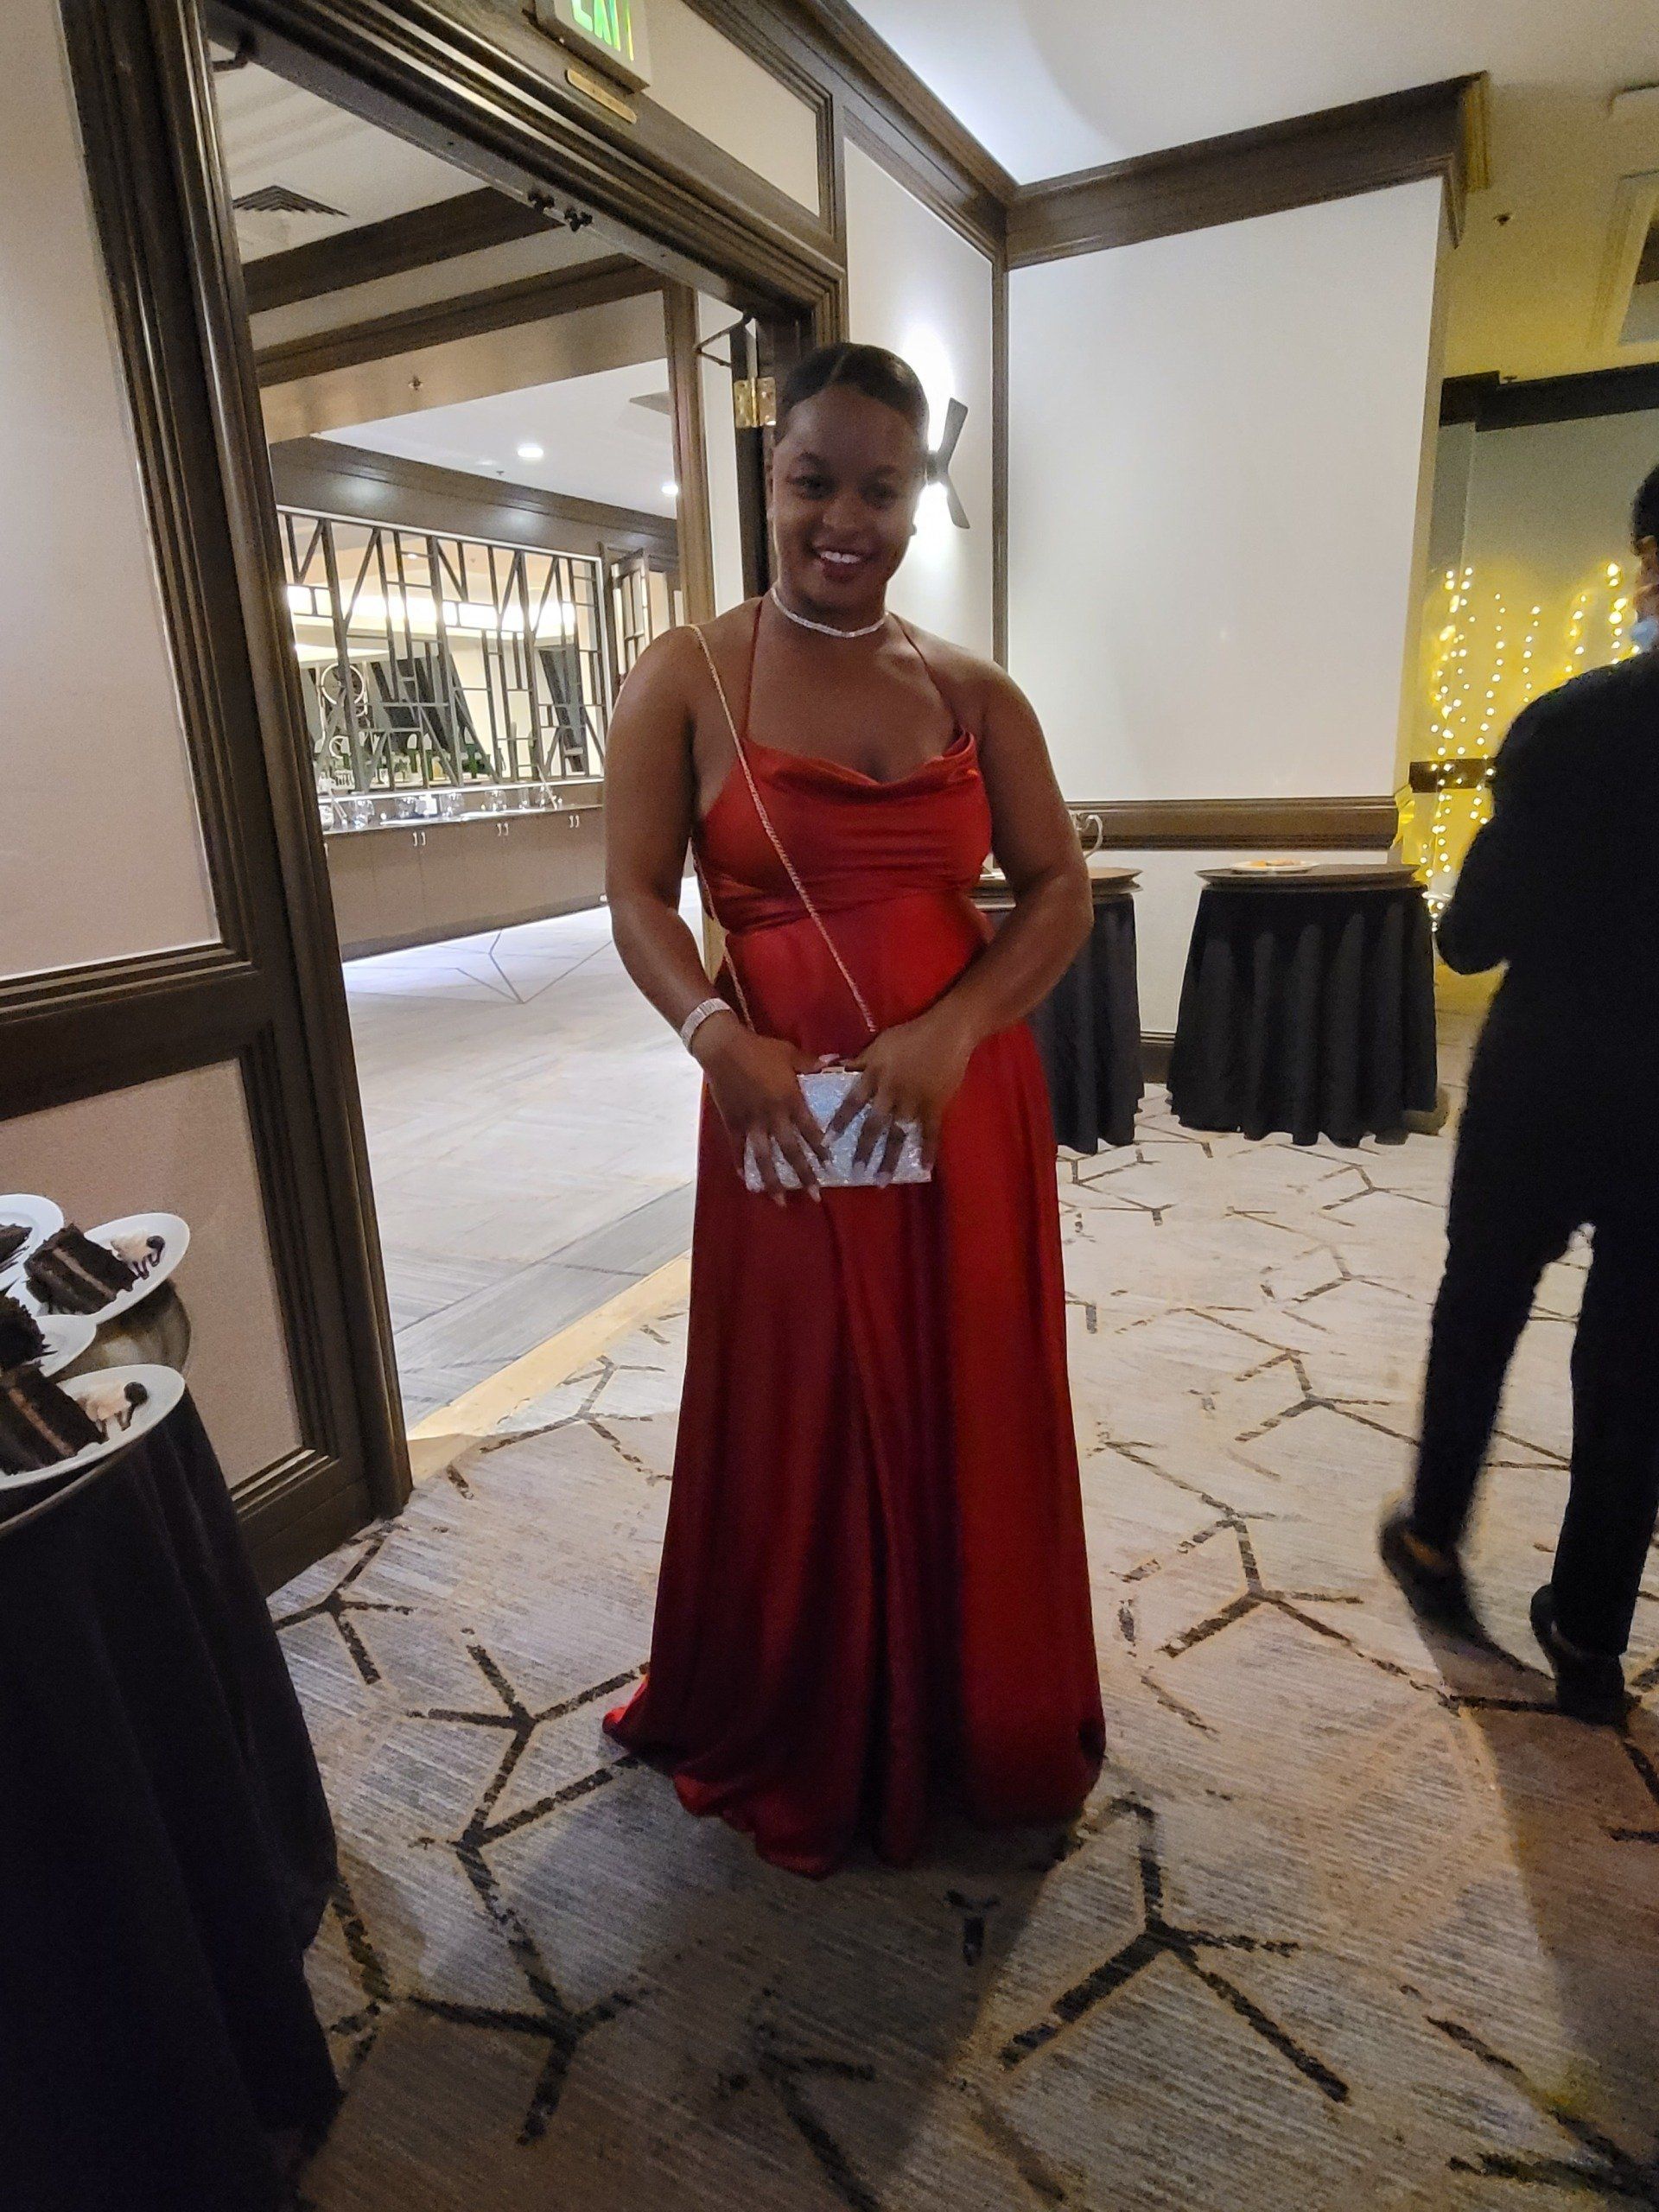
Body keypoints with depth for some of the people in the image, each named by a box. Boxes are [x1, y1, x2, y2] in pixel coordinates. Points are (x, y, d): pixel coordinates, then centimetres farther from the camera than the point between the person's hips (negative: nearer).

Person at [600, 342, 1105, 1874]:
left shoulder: (975, 694, 6)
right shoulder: (685, 680, 1)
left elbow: (1061, 888, 3)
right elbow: (639, 898, -2)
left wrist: (954, 1028, -14)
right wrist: (720, 1036, -20)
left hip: (964, 1110, 3)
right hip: (784, 1114, -2)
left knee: (973, 1419, 14)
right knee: (798, 1426, 11)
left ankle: (982, 1726, 41)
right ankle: (798, 1743, 39)